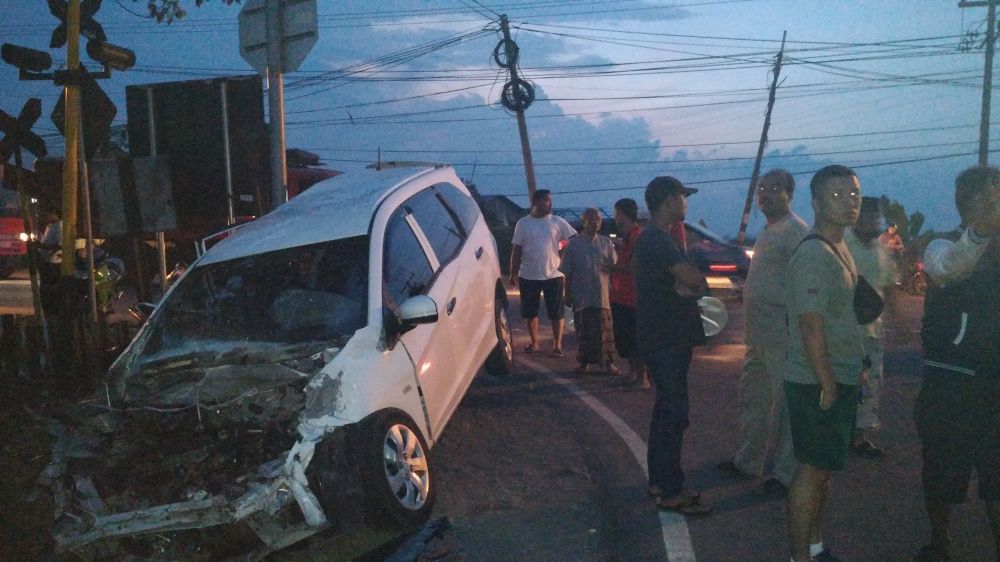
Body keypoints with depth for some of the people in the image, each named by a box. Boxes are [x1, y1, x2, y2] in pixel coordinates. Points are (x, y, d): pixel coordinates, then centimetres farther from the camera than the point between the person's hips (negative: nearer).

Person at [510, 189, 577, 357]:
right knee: (530, 313, 9)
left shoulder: (557, 222, 1)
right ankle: (534, 343, 23)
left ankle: (557, 345, 10)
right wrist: (513, 273, 4)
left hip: (553, 274, -1)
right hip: (528, 276, 1)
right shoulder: (523, 223, 3)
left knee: (556, 313, 1)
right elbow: (517, 250, 5)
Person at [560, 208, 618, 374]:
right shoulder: (574, 244, 0)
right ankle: (583, 362, 20)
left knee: (604, 331, 4)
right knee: (583, 331, 7)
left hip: (602, 296, 1)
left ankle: (608, 362, 14)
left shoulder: (606, 243, 5)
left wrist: (613, 291, 5)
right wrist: (568, 294, 0)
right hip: (581, 296, -1)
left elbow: (612, 268, 9)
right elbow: (568, 273, 2)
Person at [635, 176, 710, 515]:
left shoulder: (656, 238, 16)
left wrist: (689, 285, -11)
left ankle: (660, 481, 25)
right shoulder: (657, 240, -18)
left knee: (666, 410, 16)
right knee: (674, 414, -6)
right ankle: (670, 493, 1)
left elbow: (687, 283, 11)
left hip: (667, 338, 11)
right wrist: (695, 283, -5)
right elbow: (694, 280, -27)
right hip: (665, 342, -11)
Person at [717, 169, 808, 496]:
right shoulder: (769, 230, 17)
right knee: (752, 396, 18)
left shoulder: (794, 230, -13)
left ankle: (785, 475, 9)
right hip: (758, 331, 10)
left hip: (780, 333, -10)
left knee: (783, 402, -1)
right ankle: (748, 462, 31)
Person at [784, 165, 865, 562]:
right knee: (813, 469, -1)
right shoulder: (813, 254, -19)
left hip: (839, 380, 9)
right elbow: (811, 326, -22)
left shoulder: (840, 249, 12)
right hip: (818, 383, -9)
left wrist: (854, 365, 16)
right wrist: (827, 385, -20)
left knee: (823, 468, 18)